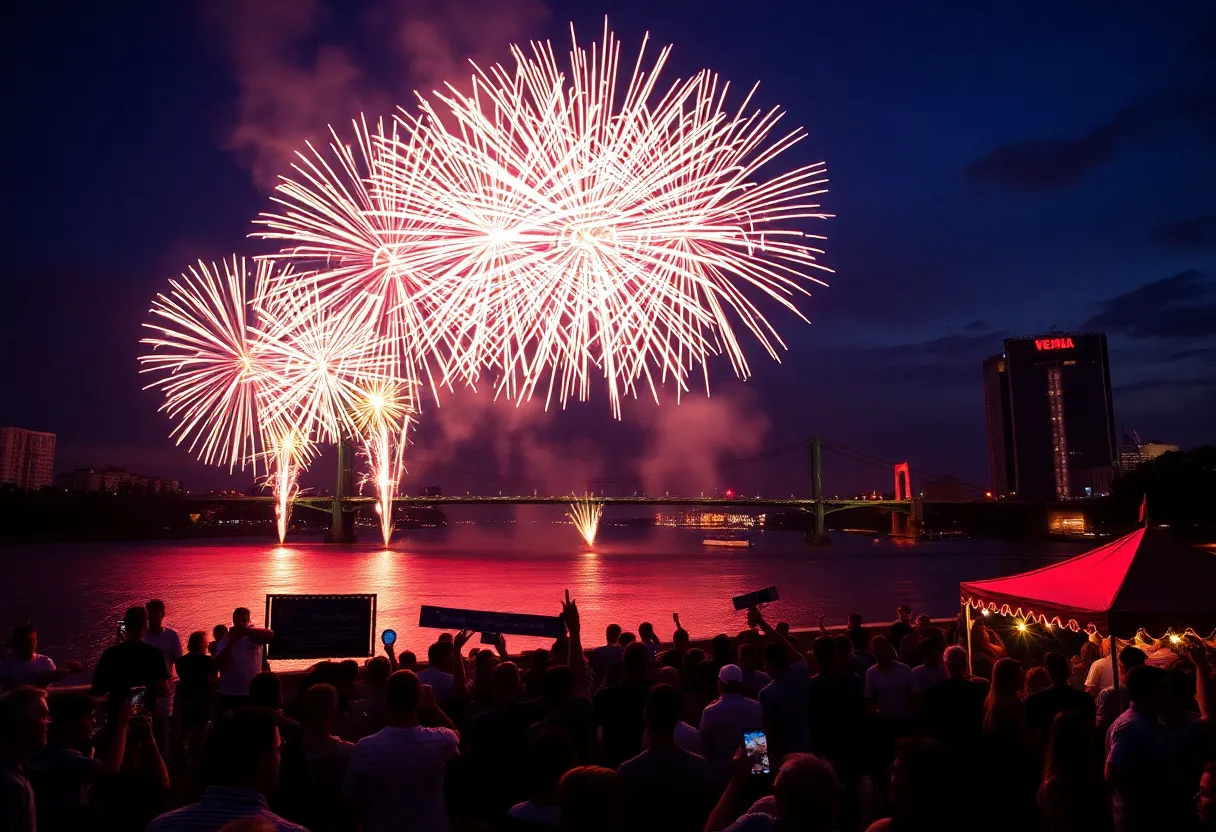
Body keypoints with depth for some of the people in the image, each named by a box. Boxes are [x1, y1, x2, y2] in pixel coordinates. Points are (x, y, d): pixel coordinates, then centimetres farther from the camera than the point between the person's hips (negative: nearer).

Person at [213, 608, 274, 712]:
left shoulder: (255, 636, -1)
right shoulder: (225, 641, 3)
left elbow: (270, 635, -23)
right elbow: (217, 665, -9)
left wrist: (248, 630, -36)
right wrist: (231, 642, -18)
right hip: (228, 695, 1)